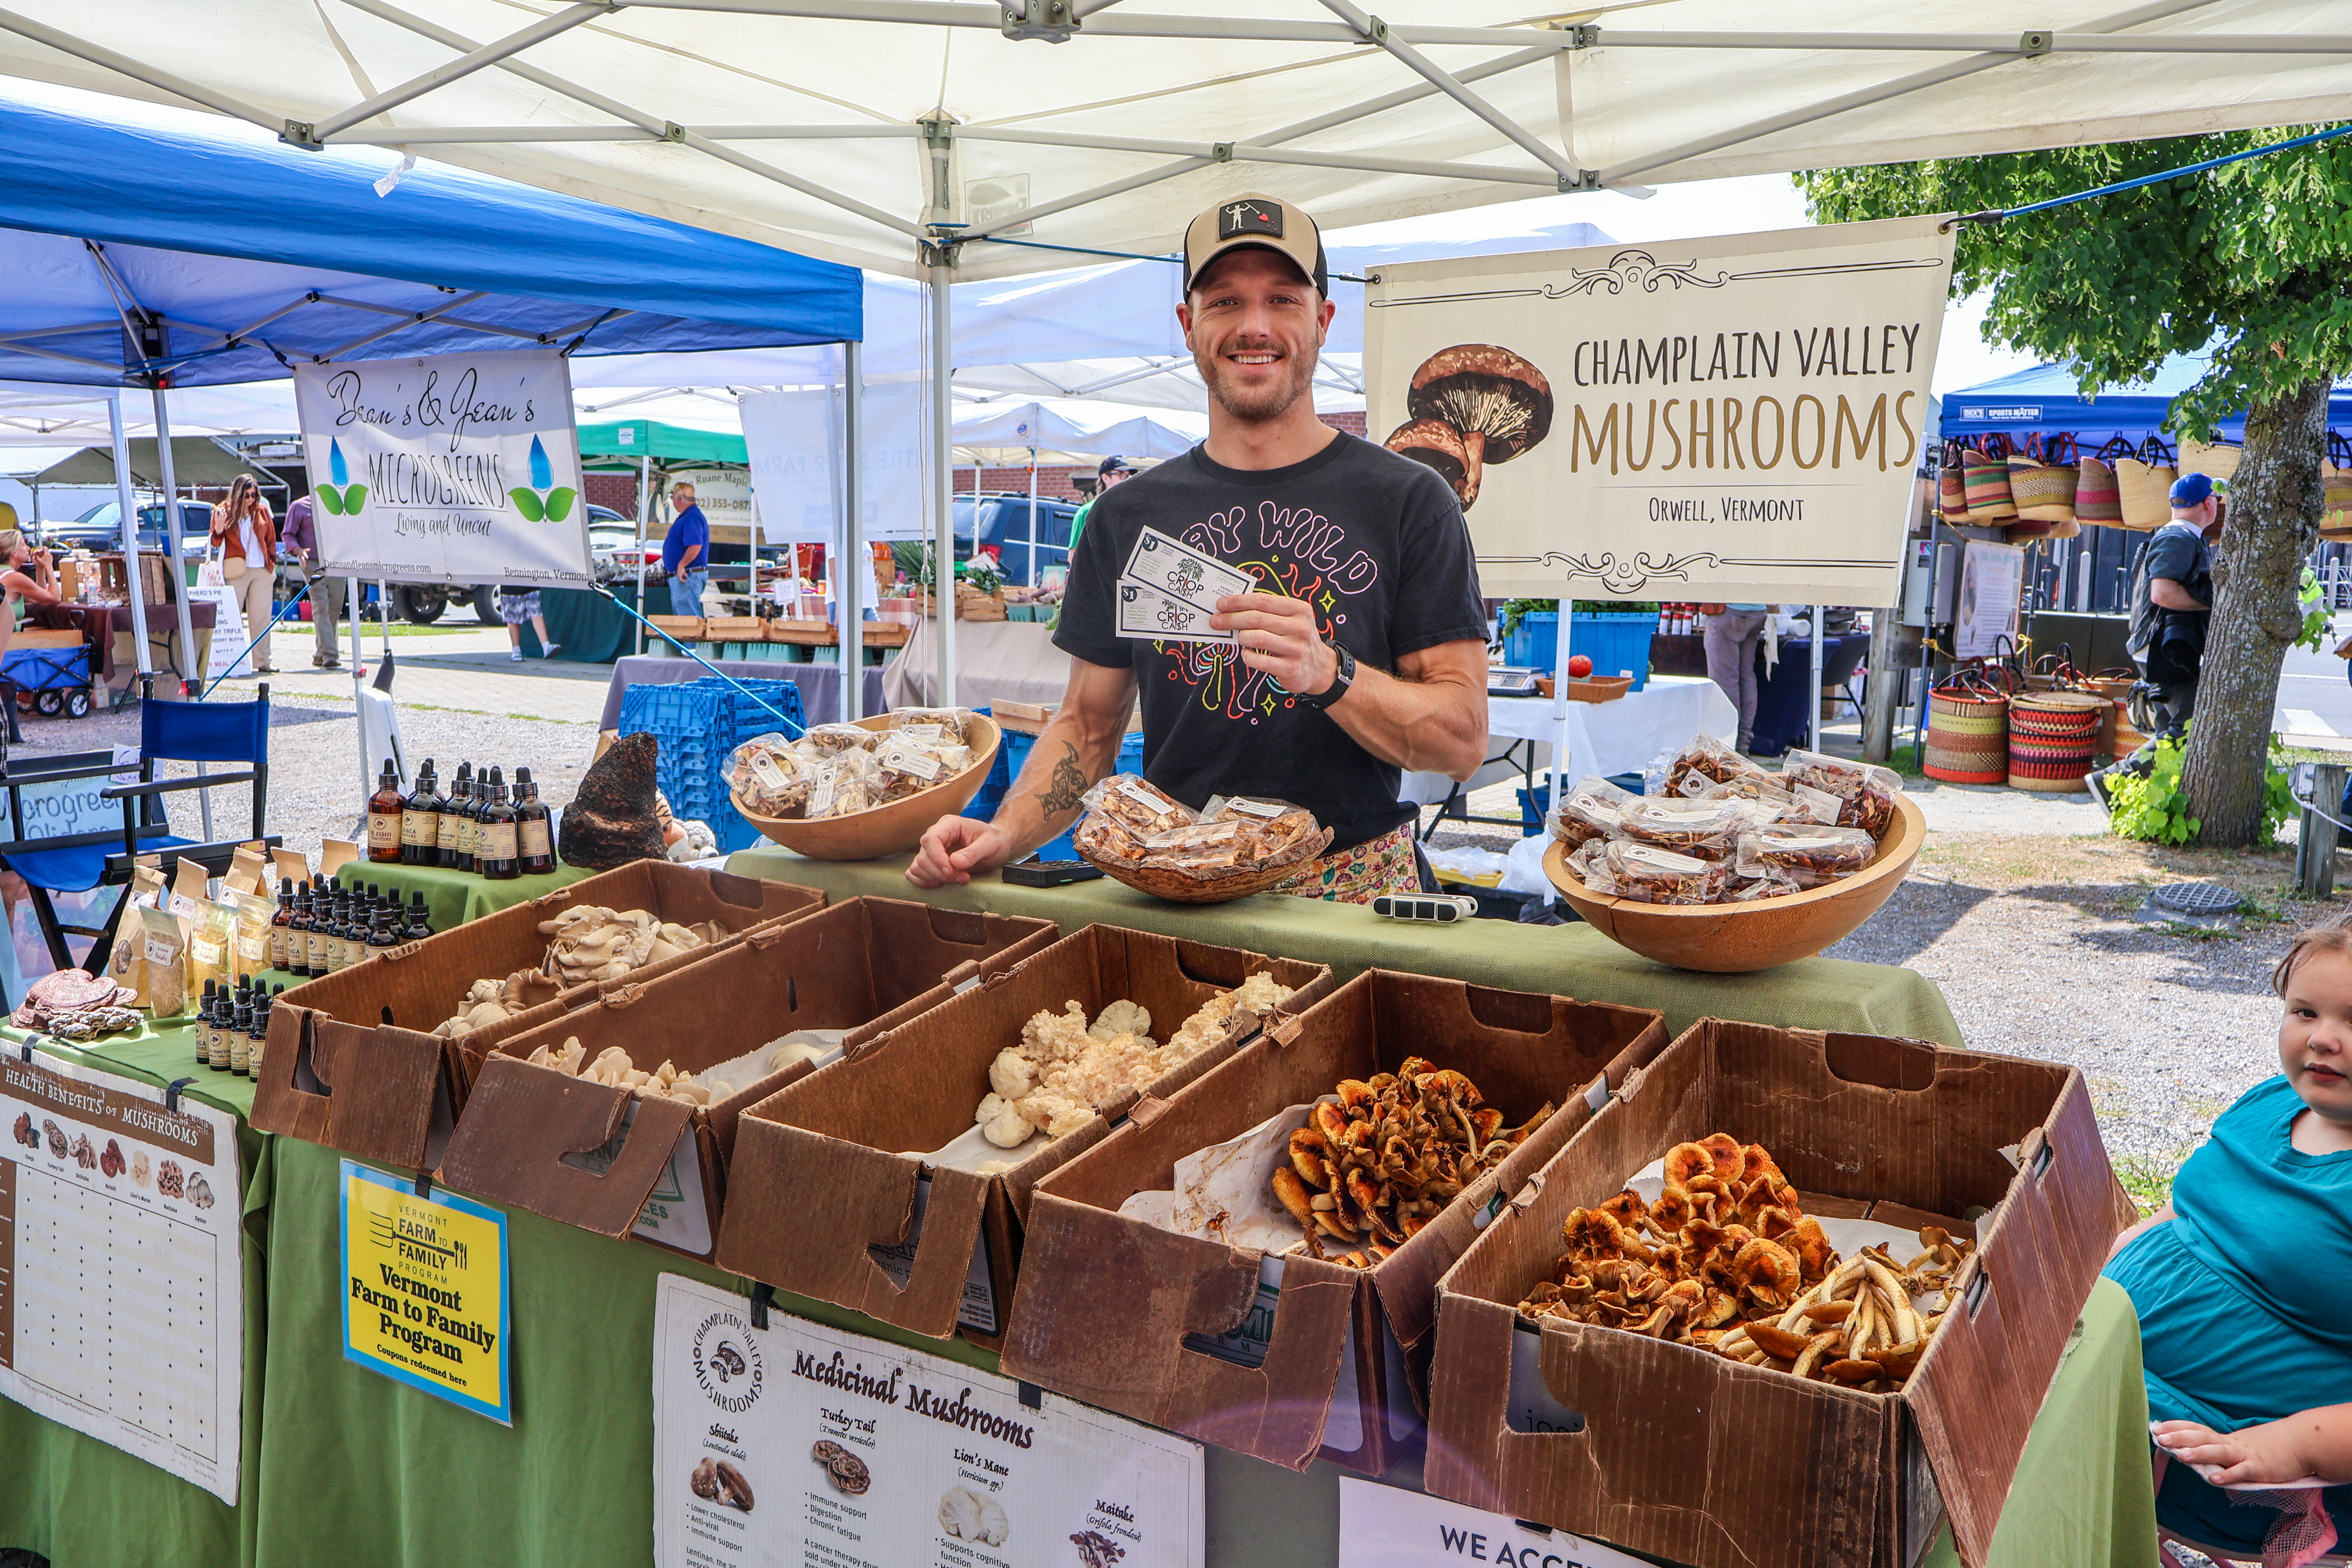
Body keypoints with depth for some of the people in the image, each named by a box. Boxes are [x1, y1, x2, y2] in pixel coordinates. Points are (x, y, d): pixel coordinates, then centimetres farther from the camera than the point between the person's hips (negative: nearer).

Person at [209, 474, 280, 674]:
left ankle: (262, 662, 4)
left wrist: (272, 561, 11)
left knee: (262, 617, 2)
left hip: (263, 571, 3)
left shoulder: (262, 510, 9)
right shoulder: (225, 510, 1)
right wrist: (219, 526, -18)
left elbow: (271, 538, 19)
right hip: (237, 571, -3)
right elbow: (215, 543, 0)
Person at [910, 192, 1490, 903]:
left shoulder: (1408, 500, 1)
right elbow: (1088, 722, 14)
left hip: (1348, 889, -2)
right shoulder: (1126, 515, 11)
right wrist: (1006, 833, -4)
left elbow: (1463, 741, -3)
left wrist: (1328, 672, -20)